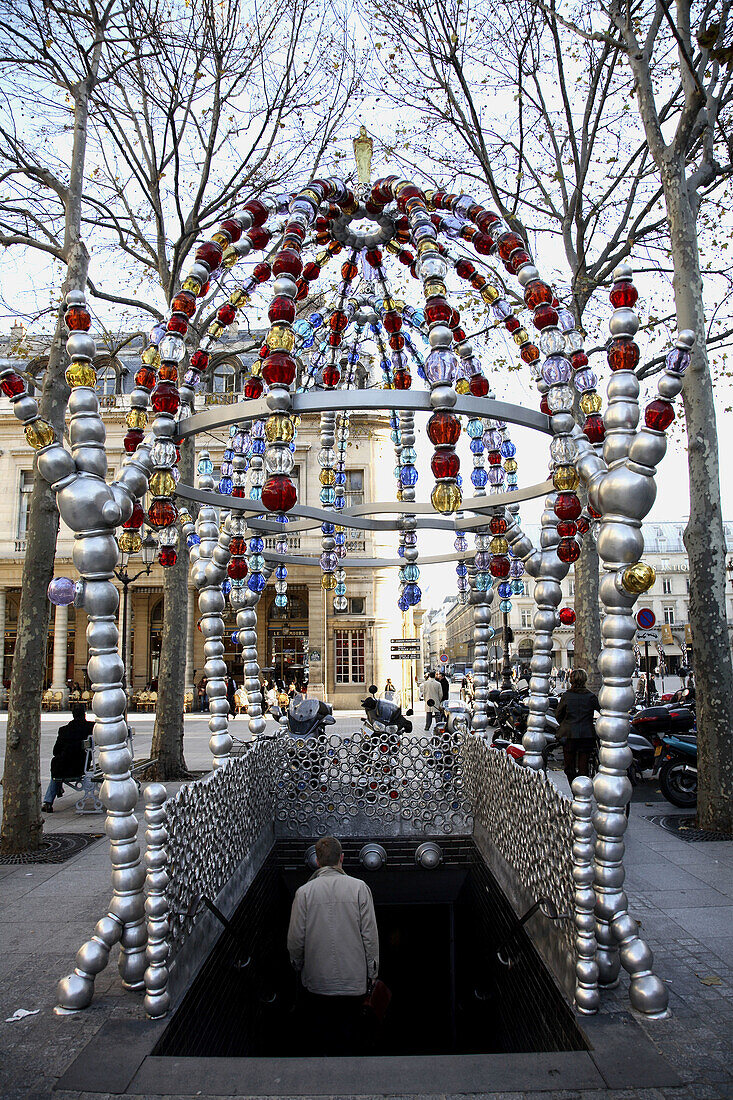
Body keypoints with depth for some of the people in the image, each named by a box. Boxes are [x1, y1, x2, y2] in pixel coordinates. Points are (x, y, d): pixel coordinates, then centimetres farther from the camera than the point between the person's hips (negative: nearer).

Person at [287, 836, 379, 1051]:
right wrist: (372, 973, 3)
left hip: (316, 981, 0)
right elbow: (370, 936, -8)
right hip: (353, 979, 0)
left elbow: (295, 940, -4)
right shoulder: (359, 887, -9)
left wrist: (299, 968, 14)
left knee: (320, 1035, 17)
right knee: (349, 1035, 16)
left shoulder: (304, 892, -7)